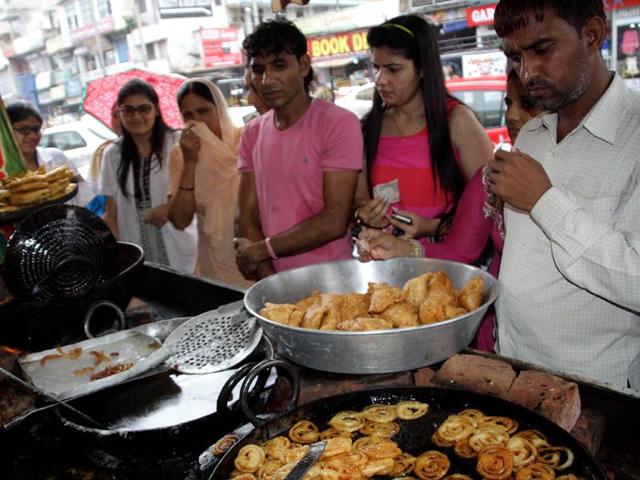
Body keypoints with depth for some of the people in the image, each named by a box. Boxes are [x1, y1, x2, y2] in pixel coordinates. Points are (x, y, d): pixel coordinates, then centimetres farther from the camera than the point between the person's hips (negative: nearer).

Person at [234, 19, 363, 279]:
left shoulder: (339, 124, -9)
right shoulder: (252, 134, 8)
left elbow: (334, 223, -14)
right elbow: (246, 217, 4)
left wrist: (261, 250, -6)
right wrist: (270, 280, -10)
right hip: (273, 281, 3)